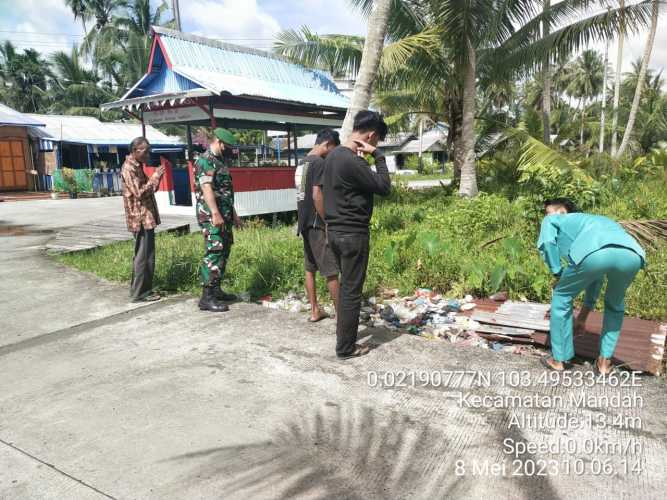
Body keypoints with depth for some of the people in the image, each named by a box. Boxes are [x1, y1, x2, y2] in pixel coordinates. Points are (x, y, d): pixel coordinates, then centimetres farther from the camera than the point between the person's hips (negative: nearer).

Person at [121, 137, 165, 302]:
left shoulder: (137, 166, 16)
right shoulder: (129, 168, -13)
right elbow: (139, 193, -22)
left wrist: (156, 179, 6)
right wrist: (154, 177, -18)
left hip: (146, 217, 10)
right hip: (140, 219, -10)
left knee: (142, 255, 15)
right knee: (144, 256, -5)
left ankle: (137, 289, 24)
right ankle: (140, 293, 2)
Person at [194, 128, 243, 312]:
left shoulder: (221, 161, 19)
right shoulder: (205, 160, -10)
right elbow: (206, 188, -21)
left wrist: (233, 214, 23)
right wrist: (215, 213, -28)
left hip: (224, 215, 10)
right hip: (212, 216, -10)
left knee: (224, 252, 12)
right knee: (214, 253, -12)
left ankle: (216, 290, 22)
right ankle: (206, 297, -8)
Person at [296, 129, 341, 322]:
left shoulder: (303, 163, 15)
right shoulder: (320, 163, -14)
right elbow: (316, 195, -21)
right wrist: (328, 222, -16)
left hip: (304, 222, 9)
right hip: (316, 223, -9)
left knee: (310, 268, 12)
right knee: (331, 270, -3)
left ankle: (315, 311, 20)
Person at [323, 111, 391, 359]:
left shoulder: (333, 155, 8)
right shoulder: (353, 162, -22)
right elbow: (384, 187, -15)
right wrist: (378, 156, -10)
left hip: (336, 231, 10)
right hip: (353, 234, -9)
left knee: (345, 285, 21)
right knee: (352, 291, 2)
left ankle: (343, 334, 34)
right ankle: (346, 347, 13)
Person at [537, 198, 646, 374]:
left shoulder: (552, 220, 33)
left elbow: (547, 242, 6)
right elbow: (595, 279, 50)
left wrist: (558, 275, 17)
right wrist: (582, 317, 55)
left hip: (596, 252, -6)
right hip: (632, 254, 6)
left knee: (561, 297, 20)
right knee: (615, 304, 34)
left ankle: (559, 359, 28)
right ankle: (604, 361, 35)